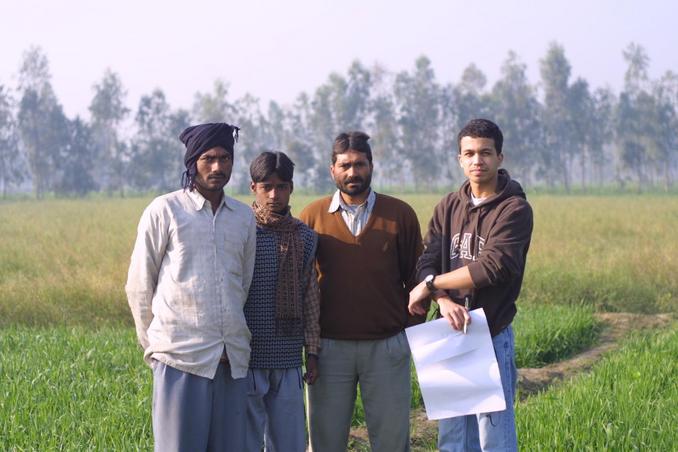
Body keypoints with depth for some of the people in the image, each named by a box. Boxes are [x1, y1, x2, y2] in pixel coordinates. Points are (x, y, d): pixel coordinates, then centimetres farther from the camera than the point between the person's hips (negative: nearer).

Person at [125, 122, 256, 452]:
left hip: (232, 361, 4)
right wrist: (155, 347, 7)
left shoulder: (244, 217, 12)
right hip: (181, 360, -4)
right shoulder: (164, 211, -1)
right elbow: (138, 287, 4)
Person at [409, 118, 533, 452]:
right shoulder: (448, 208, 9)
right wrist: (444, 300, -21)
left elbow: (493, 267, -20)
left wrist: (430, 285, -11)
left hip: (492, 336, -6)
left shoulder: (514, 209, -9)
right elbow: (427, 262, 0)